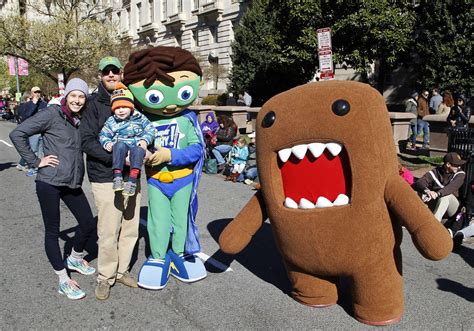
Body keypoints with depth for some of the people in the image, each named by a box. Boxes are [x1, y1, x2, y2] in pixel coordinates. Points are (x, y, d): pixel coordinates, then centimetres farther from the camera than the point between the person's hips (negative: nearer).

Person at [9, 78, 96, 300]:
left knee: (88, 224, 10)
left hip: (72, 183, 6)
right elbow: (17, 134, -10)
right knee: (52, 231, 5)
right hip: (49, 182, -6)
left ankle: (75, 258, 38)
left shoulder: (82, 120, 9)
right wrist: (35, 162, -11)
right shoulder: (52, 114, -8)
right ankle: (63, 280, 18)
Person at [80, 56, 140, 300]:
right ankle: (105, 277, 19)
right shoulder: (94, 104, -4)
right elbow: (87, 141, -12)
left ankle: (121, 271, 29)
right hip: (105, 179, -5)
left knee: (130, 229, 11)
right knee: (108, 233, -1)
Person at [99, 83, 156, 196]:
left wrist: (145, 140, -12)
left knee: (137, 150, -36)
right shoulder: (111, 121, 9)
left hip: (136, 146, 0)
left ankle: (133, 180, -39)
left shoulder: (140, 118, 9)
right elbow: (103, 135, 11)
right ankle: (117, 176, -33)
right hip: (120, 149, 1)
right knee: (120, 145, -35)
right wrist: (107, 143, -11)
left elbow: (150, 130, 6)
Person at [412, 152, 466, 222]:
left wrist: (437, 194, -45)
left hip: (451, 207, -1)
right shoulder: (434, 173, -4)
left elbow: (452, 187, -26)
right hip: (434, 207, 1)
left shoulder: (460, 174, -5)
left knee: (446, 195, -33)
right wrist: (427, 190, -42)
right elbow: (418, 183, -19)